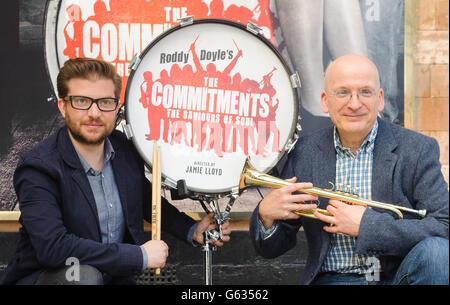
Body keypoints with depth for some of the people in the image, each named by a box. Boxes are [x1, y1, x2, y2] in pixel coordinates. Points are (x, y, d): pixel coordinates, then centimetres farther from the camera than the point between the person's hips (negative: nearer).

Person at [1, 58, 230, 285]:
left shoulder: (125, 149, -1)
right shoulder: (38, 168, -21)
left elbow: (146, 199, 19)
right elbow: (51, 247, -32)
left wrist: (193, 231, 4)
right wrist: (141, 256, -27)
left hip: (115, 276, 6)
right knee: (83, 275, -33)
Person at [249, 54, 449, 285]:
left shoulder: (419, 149, -1)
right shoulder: (302, 153, 4)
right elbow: (271, 249, 8)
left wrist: (366, 225, -18)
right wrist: (266, 215, -16)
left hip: (400, 275, 1)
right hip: (333, 279, -1)